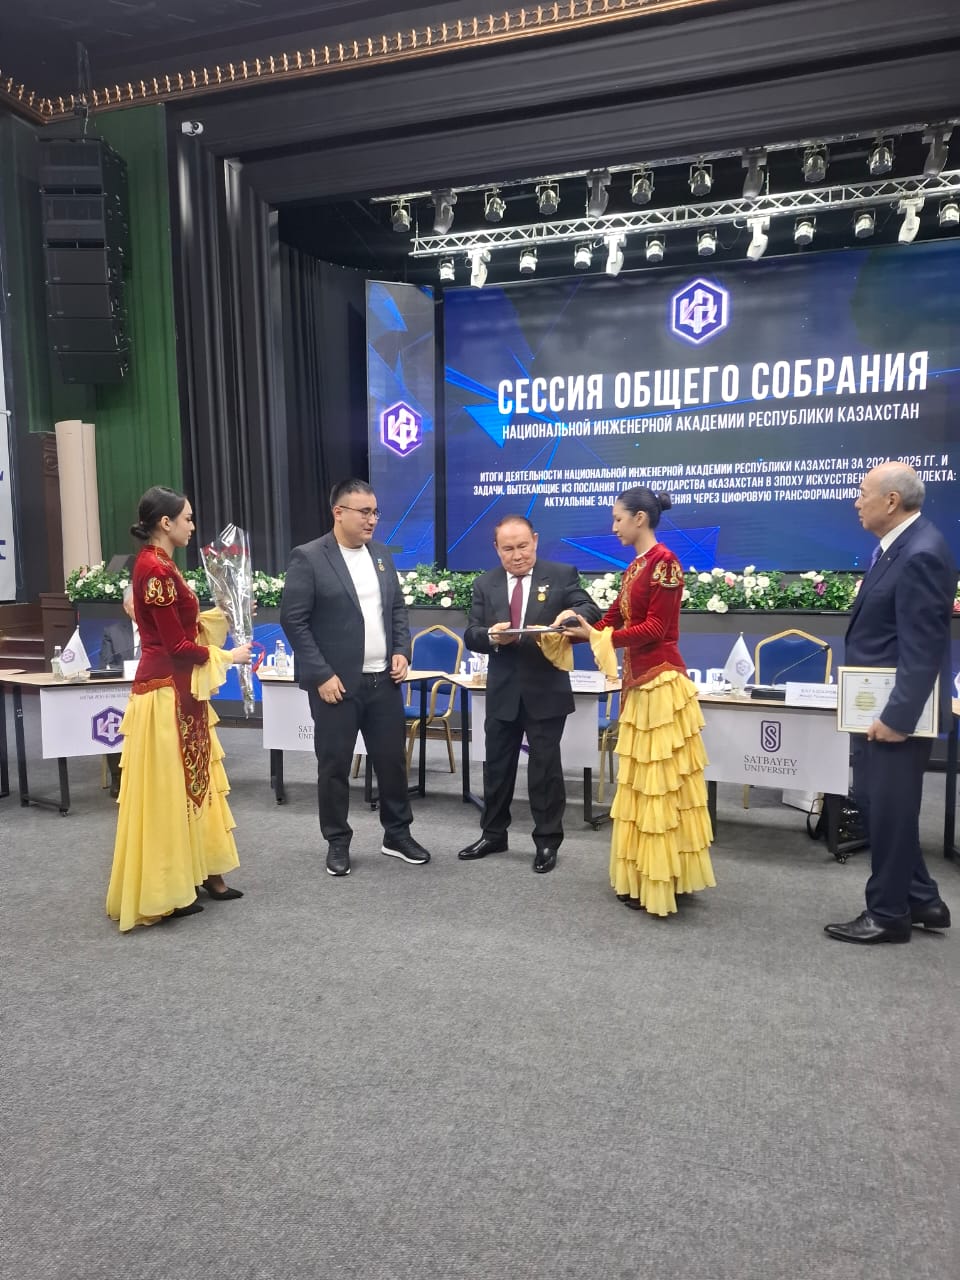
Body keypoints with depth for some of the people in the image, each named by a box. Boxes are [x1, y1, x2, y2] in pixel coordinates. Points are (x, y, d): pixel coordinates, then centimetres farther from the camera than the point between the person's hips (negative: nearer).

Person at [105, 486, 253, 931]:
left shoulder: (158, 565, 13)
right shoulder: (155, 569, -18)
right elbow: (178, 646, -19)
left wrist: (222, 613, 11)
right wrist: (226, 656, -8)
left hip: (180, 692, 10)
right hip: (167, 694, -10)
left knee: (190, 785, 16)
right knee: (165, 791, 0)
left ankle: (200, 874, 27)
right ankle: (161, 893, 12)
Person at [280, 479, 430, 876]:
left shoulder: (381, 554, 10)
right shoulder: (308, 558, -9)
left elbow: (397, 607, 16)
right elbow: (293, 620, -12)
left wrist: (401, 651, 2)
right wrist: (321, 675, -15)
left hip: (384, 680, 5)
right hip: (336, 683, -5)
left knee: (392, 759, 12)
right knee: (334, 766, 6)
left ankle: (398, 835, 27)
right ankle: (337, 842, 22)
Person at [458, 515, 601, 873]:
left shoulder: (562, 575, -3)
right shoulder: (485, 584, 5)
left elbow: (592, 611, -12)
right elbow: (471, 635, 0)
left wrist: (573, 614, -35)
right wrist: (491, 635, -22)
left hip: (546, 691, -3)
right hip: (503, 692, 3)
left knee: (545, 767, 5)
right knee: (497, 765, 14)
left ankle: (547, 841, 20)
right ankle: (493, 834, 31)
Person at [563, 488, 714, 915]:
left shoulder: (664, 562, -13)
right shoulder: (635, 566, 15)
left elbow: (655, 628, -17)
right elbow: (612, 620, 15)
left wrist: (597, 636, -19)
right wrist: (575, 631, 7)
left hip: (660, 680, -10)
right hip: (638, 680, 10)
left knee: (661, 782, -3)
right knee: (640, 781, 13)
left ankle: (661, 884, 6)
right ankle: (642, 876, 22)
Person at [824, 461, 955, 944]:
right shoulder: (897, 545, 10)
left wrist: (897, 717, -23)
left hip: (897, 709, -10)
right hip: (878, 703, 10)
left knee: (889, 809, 3)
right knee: (874, 801, 18)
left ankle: (888, 914, 20)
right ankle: (921, 900, 31)